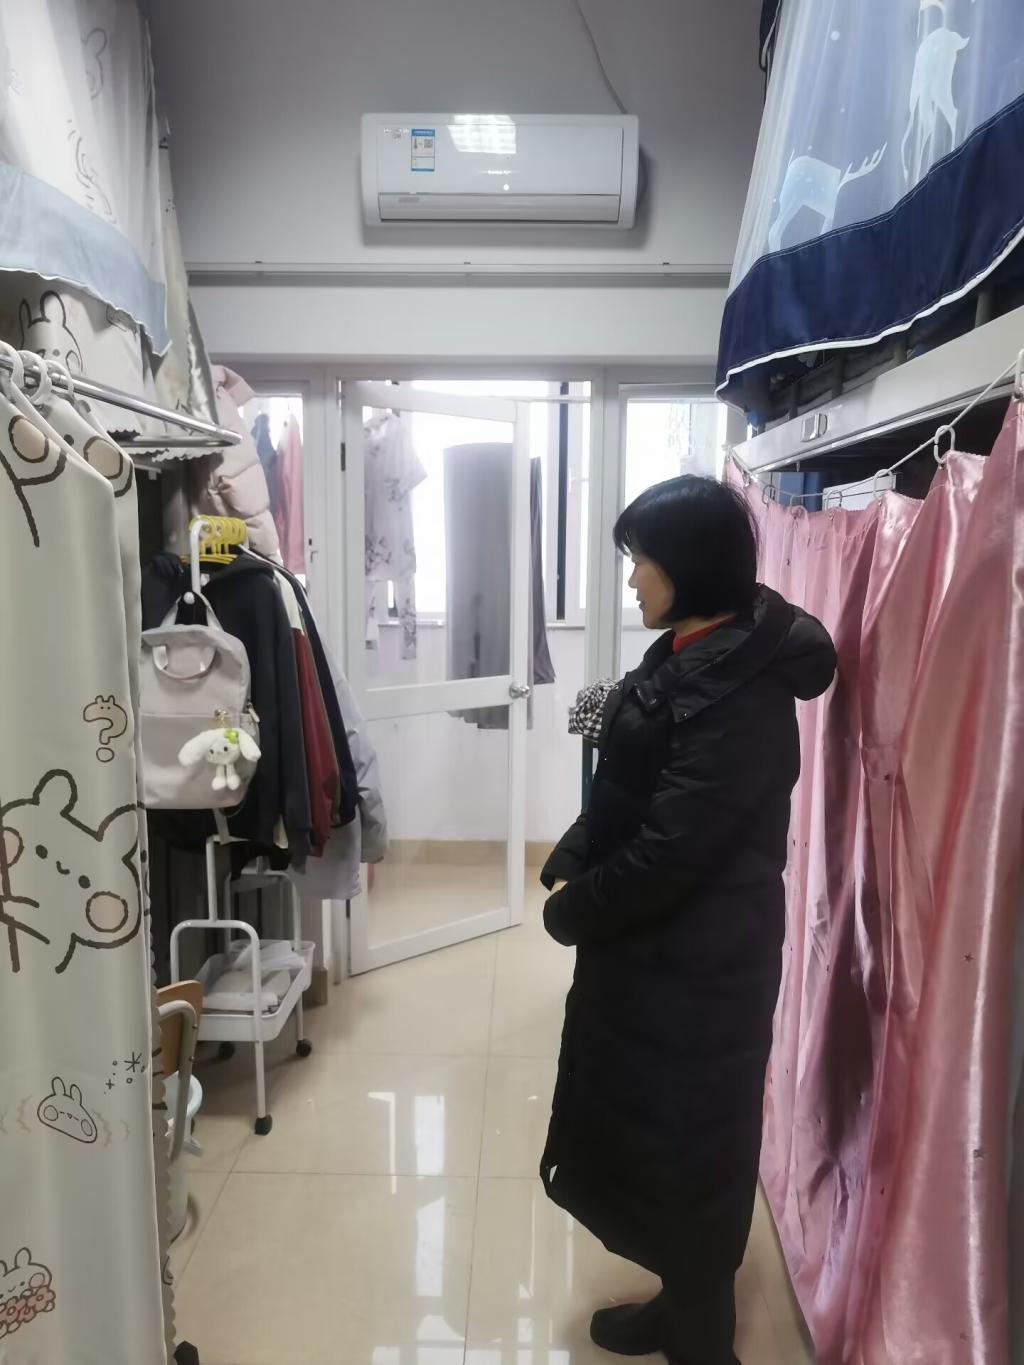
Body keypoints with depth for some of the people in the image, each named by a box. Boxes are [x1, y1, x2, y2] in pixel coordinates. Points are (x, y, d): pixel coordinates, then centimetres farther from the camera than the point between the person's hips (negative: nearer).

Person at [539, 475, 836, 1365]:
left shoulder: (743, 689, -25)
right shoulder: (688, 653, 5)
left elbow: (674, 847, -25)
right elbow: (626, 796, 12)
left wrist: (573, 911, -11)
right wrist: (572, 864, 1)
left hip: (697, 960, -9)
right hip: (654, 943, 9)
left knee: (684, 1146, 11)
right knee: (645, 1133, 23)